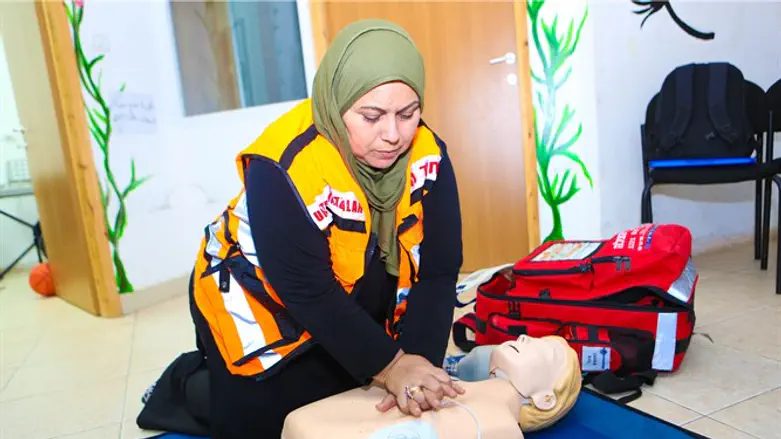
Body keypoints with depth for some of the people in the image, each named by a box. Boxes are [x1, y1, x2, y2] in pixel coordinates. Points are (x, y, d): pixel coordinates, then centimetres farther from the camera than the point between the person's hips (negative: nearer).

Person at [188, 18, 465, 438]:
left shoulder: (428, 155, -19)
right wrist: (389, 365, -31)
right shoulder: (285, 167, -34)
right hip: (262, 308, -5)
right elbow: (309, 291, -32)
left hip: (353, 314, 5)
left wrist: (417, 362, -30)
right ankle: (188, 383, 31)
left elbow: (436, 272, -19)